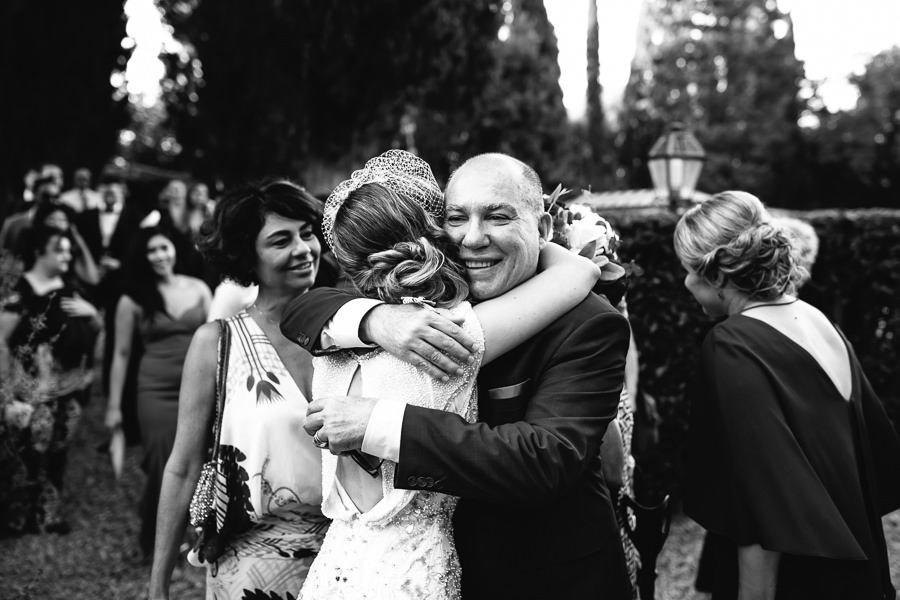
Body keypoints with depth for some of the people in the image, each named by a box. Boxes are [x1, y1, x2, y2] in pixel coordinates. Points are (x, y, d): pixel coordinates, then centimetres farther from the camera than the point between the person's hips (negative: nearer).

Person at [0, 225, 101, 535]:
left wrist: (90, 312, -4)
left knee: (57, 453, 14)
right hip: (32, 392, -6)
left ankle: (49, 513, 30)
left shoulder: (69, 288, 8)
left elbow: (95, 331, 19)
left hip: (68, 389, 6)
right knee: (27, 455, -3)